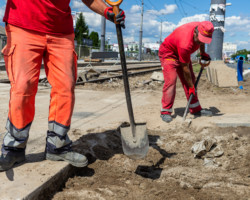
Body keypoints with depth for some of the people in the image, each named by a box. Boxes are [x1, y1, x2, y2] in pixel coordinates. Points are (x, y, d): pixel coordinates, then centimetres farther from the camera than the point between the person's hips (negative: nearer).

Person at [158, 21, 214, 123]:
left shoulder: (201, 28, -20)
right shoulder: (185, 44, -40)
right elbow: (185, 69, -29)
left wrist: (203, 53, 2)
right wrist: (191, 87, -22)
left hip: (182, 53, 8)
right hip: (168, 53, -8)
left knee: (191, 79, 4)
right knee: (171, 80, -20)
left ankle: (195, 109, 12)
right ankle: (165, 112, -13)